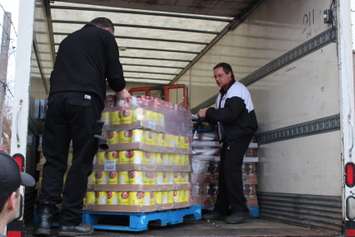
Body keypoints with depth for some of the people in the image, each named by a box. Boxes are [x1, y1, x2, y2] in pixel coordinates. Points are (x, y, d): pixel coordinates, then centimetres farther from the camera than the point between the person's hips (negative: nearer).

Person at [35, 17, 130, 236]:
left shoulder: (68, 40, 33)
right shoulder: (105, 37, 16)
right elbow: (114, 71, 9)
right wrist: (122, 91, 26)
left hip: (57, 97, 5)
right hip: (84, 99, -5)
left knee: (54, 159, 5)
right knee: (82, 161, -3)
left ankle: (46, 215, -7)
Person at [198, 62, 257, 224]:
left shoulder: (237, 90, -9)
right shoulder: (223, 94, 20)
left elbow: (230, 114, -23)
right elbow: (220, 117, 16)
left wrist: (208, 113, -16)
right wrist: (207, 117, -1)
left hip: (240, 134, -9)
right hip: (229, 137, 9)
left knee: (231, 169, -16)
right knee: (224, 171, 7)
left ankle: (239, 210, -10)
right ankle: (221, 210, 12)